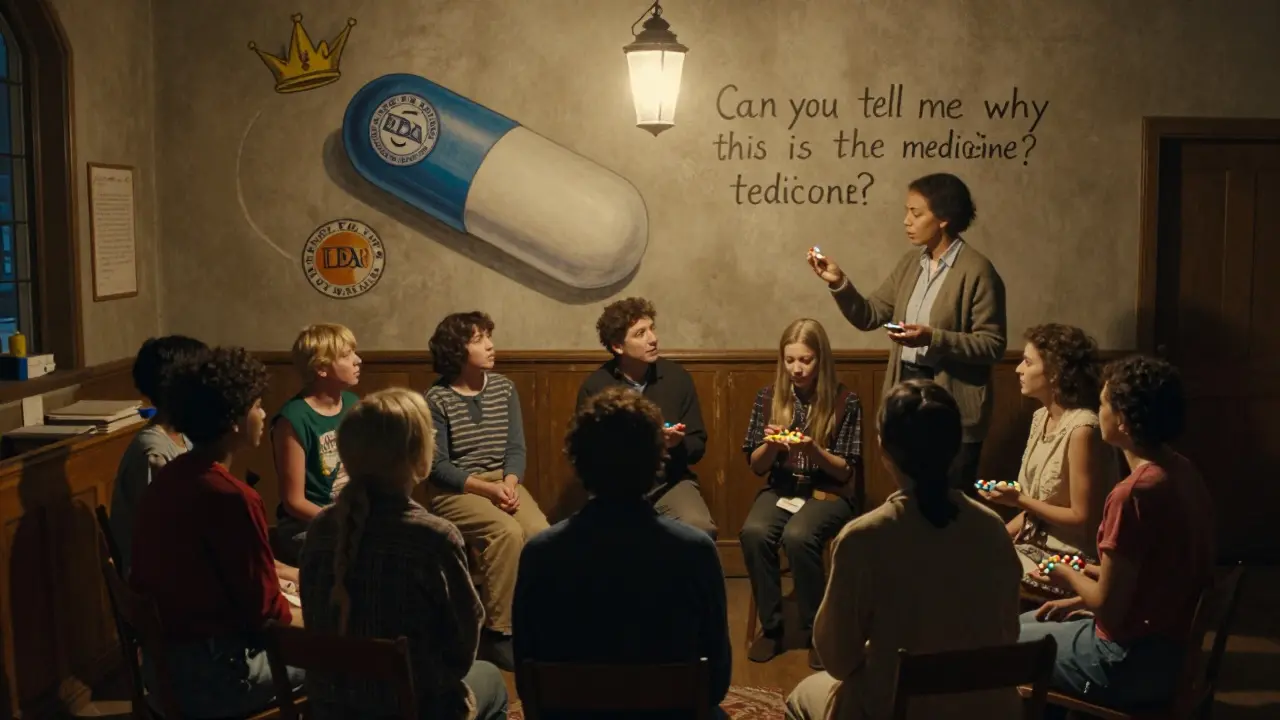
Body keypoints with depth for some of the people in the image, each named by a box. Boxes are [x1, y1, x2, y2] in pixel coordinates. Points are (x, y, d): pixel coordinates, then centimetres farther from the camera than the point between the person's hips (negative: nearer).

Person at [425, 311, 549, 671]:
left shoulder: (504, 388, 8)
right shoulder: (437, 399, -7)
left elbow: (516, 448, 6)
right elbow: (438, 466, -10)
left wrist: (510, 483, -15)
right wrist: (487, 488, -20)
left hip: (503, 482, 4)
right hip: (455, 490, -4)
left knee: (540, 532, -26)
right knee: (507, 532, -32)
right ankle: (498, 631, -21)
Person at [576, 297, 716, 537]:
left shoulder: (677, 377, 1)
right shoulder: (595, 386, -4)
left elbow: (698, 446, 7)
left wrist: (678, 443, -17)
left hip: (671, 482, 2)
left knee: (701, 530, -29)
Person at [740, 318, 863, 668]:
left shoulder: (845, 401, -6)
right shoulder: (768, 397, 3)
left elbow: (846, 472, -4)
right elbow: (756, 465, 6)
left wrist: (814, 450, -23)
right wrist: (770, 445, -16)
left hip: (828, 492, -3)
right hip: (781, 488, 3)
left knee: (798, 536, -34)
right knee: (753, 533, -29)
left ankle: (817, 630, -13)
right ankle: (771, 627, -11)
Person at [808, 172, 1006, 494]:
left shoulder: (977, 270, -13)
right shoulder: (910, 263, 9)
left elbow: (993, 346, -15)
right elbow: (869, 316, 9)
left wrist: (933, 338, -25)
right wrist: (839, 282, -7)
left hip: (952, 408, -7)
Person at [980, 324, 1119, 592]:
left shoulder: (1082, 430, -21)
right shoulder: (1041, 417, 6)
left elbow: (1082, 520, -19)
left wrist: (1019, 500, -16)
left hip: (1069, 560, -8)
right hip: (1036, 544, 8)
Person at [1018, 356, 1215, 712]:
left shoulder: (1133, 493, -26)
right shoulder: (1183, 472, 3)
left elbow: (1108, 607, -20)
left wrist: (1069, 576, -1)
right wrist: (1079, 601, 10)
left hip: (1134, 661, -9)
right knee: (1023, 625, 23)